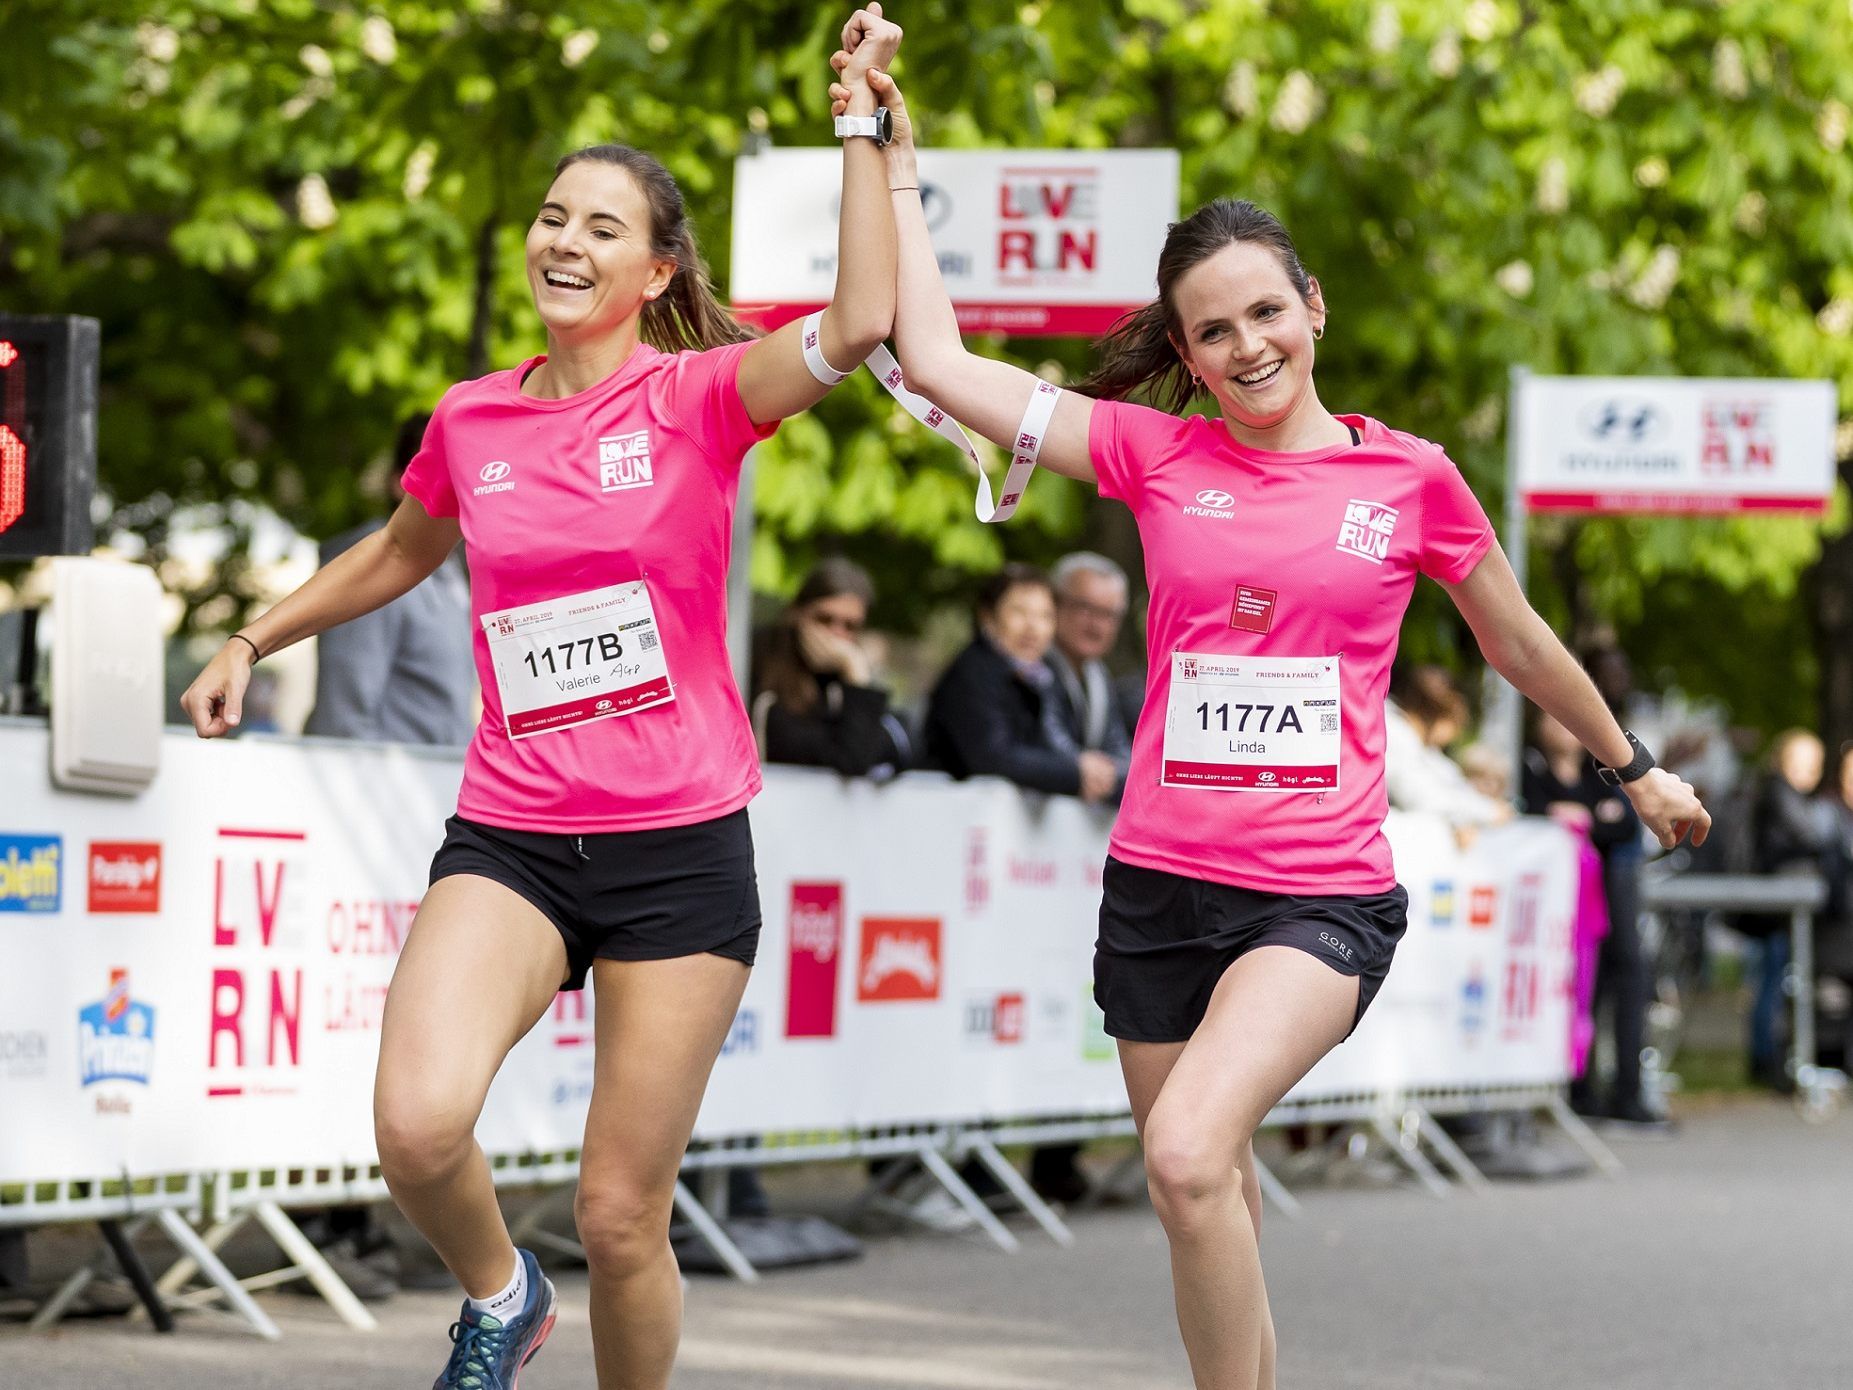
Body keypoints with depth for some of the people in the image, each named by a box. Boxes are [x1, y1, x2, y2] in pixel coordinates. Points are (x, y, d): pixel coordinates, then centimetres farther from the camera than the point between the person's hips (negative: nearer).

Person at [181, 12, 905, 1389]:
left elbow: (859, 320, -24)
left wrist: (863, 121, -23)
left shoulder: (700, 397, -3)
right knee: (419, 1126, -24)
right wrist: (256, 639, 36)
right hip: (509, 841, 2)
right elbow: (403, 552, 30)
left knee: (623, 1218, -1)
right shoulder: (472, 421, 8)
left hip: (681, 851, -2)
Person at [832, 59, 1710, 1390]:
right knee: (1212, 1204, 12)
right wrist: (898, 162, 1)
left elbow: (1520, 645, 17)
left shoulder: (1410, 477, 1)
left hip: (1322, 895, -3)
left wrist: (1636, 766, 29)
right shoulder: (1156, 455, 4)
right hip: (1162, 883, 3)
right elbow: (938, 360, 0)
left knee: (1190, 1155, -26)